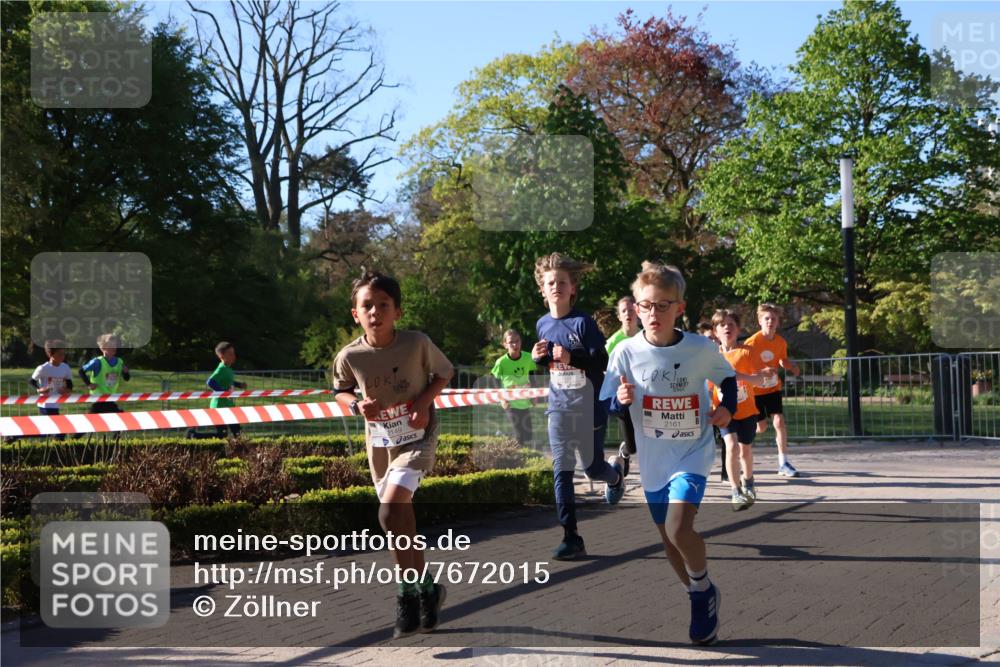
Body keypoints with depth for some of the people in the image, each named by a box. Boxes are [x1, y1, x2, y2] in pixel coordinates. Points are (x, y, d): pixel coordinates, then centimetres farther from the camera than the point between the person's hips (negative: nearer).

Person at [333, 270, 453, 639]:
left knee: (390, 512, -21)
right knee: (401, 518, 11)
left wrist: (424, 402, -16)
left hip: (418, 436, -4)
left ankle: (410, 592, -5)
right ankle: (426, 588, 29)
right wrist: (357, 405, -14)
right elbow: (341, 391, 8)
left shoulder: (417, 343, -18)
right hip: (379, 440, 4)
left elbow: (444, 372, 0)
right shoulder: (349, 356, -12)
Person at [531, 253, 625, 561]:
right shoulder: (543, 324, 5)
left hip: (589, 408, -4)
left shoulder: (583, 322, -13)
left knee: (593, 468, 8)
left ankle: (615, 474, 45)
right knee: (562, 473, -1)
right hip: (559, 408, 4)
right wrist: (539, 357, -4)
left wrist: (572, 358, -29)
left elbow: (603, 362, -15)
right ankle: (571, 538, 3)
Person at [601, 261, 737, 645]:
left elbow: (727, 377, 8)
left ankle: (705, 590, 4)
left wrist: (728, 408, -9)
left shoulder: (701, 349, -12)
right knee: (669, 540, 13)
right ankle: (700, 601, 36)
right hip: (653, 460, 3)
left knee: (678, 528, -23)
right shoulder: (627, 352, -11)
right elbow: (608, 406, -5)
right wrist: (621, 400, -26)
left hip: (693, 454, -3)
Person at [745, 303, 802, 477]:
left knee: (779, 421, -9)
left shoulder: (781, 342, -4)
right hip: (754, 389, -3)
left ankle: (783, 463, -2)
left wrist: (792, 367, -8)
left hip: (773, 388, 4)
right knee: (761, 426, 1)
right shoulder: (752, 342, -19)